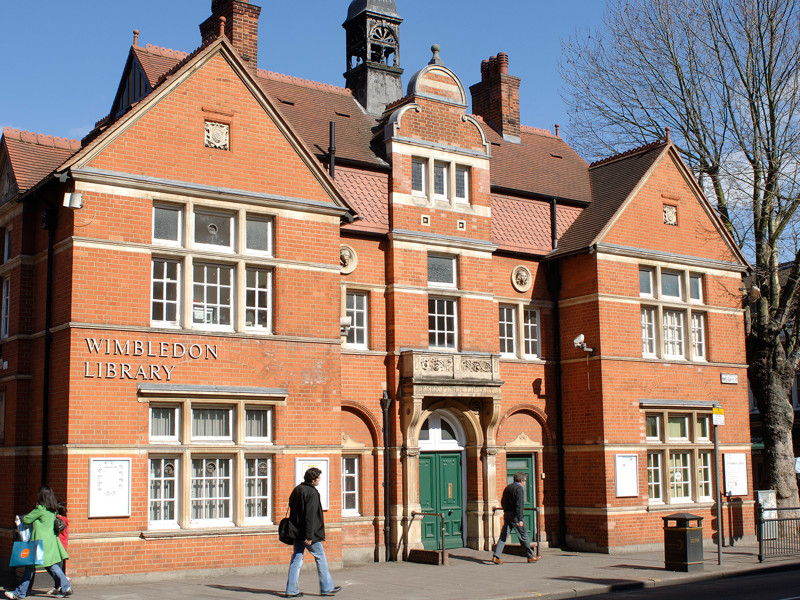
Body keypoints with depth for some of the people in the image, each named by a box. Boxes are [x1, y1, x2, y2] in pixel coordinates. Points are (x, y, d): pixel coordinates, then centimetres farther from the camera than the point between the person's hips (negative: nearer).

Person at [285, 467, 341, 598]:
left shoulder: (296, 490, 11)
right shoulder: (312, 493, -16)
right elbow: (310, 516, -21)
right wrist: (309, 536, -22)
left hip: (297, 532, 8)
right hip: (307, 533, -8)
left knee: (296, 559, 8)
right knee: (320, 558, 5)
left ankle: (291, 590, 7)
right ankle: (327, 588, 12)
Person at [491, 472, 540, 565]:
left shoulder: (507, 487, 15)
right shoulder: (519, 489, -12)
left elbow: (502, 502, 22)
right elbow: (519, 505, -20)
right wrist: (520, 519, -22)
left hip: (506, 514, 8)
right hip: (515, 515, -8)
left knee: (503, 536, 5)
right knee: (523, 536, 4)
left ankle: (495, 556, -4)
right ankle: (530, 557, 13)